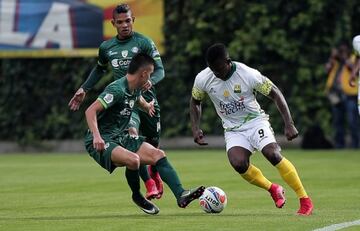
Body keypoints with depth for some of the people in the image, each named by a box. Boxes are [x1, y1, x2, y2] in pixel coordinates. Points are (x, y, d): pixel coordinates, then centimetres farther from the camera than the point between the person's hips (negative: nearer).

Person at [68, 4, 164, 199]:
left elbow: (160, 70, -3)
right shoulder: (106, 48, 10)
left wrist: (151, 81, -25)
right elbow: (100, 69, 30)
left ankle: (155, 175, 44)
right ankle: (149, 184, -29)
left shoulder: (144, 43, -1)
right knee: (132, 133, -29)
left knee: (152, 145, 7)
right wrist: (84, 89, 22)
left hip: (146, 99, -1)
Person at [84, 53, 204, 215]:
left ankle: (181, 195, -12)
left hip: (120, 137, 9)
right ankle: (137, 197, -6)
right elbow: (90, 111, -29)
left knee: (158, 154, -5)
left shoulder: (135, 89, 8)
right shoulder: (117, 90, -21)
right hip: (101, 143, -9)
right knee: (133, 159, -33)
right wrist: (96, 137, -39)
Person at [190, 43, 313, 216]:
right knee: (238, 163, -27)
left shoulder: (248, 75, -20)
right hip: (233, 129, 3)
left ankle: (305, 201, -17)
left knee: (272, 154, -28)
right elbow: (195, 102, 11)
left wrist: (289, 124, -15)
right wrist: (195, 129, -1)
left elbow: (275, 93, -9)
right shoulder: (202, 79, -10)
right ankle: (273, 189, 0)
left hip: (255, 121, -3)